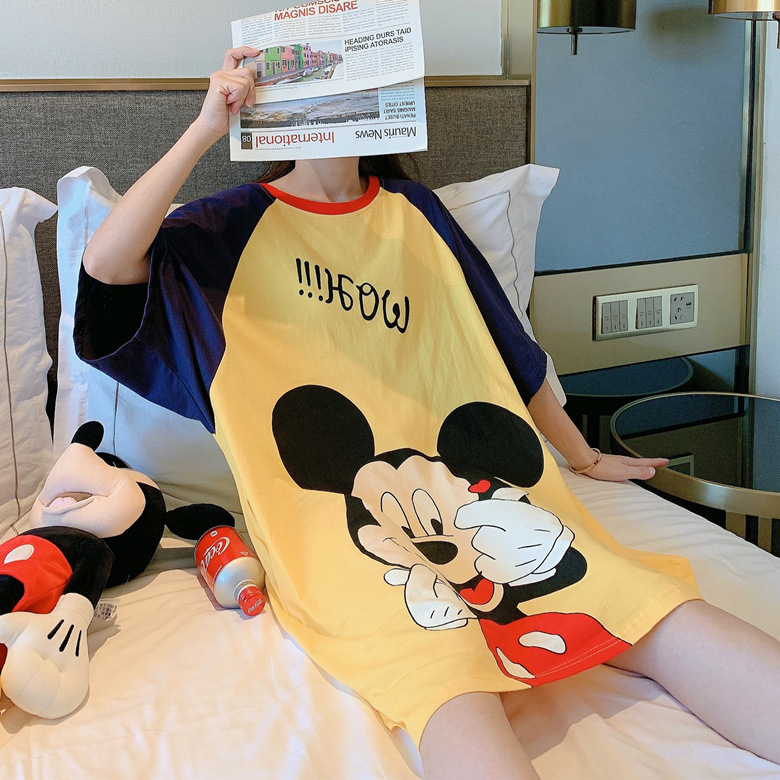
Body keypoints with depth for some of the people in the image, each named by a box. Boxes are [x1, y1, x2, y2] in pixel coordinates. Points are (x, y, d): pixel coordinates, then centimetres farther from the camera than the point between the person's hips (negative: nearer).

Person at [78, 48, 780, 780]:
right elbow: (106, 264, -6)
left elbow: (506, 349, 28)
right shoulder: (237, 225, 12)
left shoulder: (415, 211, 22)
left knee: (665, 616, -20)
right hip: (336, 512, -3)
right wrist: (206, 126, -7)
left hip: (466, 484, 4)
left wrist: (584, 457, 31)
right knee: (441, 664, -37)